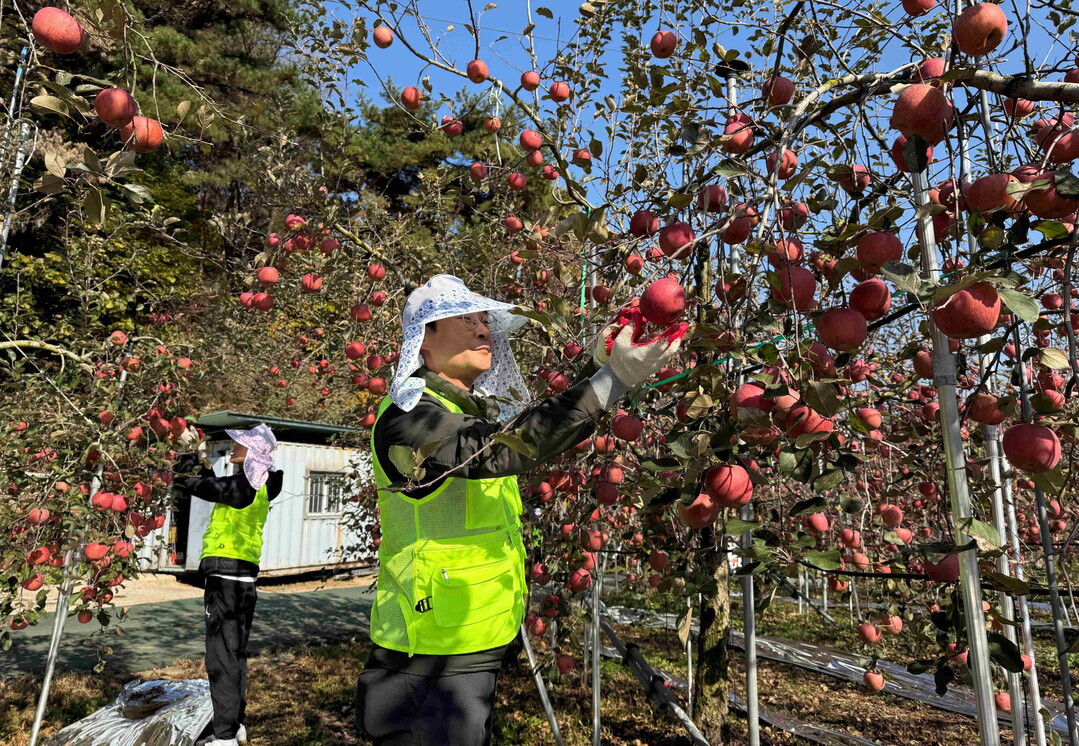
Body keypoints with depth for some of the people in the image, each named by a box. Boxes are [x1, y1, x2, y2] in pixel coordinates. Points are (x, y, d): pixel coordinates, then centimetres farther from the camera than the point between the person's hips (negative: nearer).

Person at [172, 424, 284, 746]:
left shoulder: (243, 486, -17)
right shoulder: (256, 487, 11)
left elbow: (185, 482, -17)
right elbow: (215, 488, 26)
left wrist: (186, 451, -4)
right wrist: (202, 459, 18)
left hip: (226, 577, -10)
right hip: (241, 578, 10)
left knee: (221, 658, -2)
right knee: (234, 655, 19)